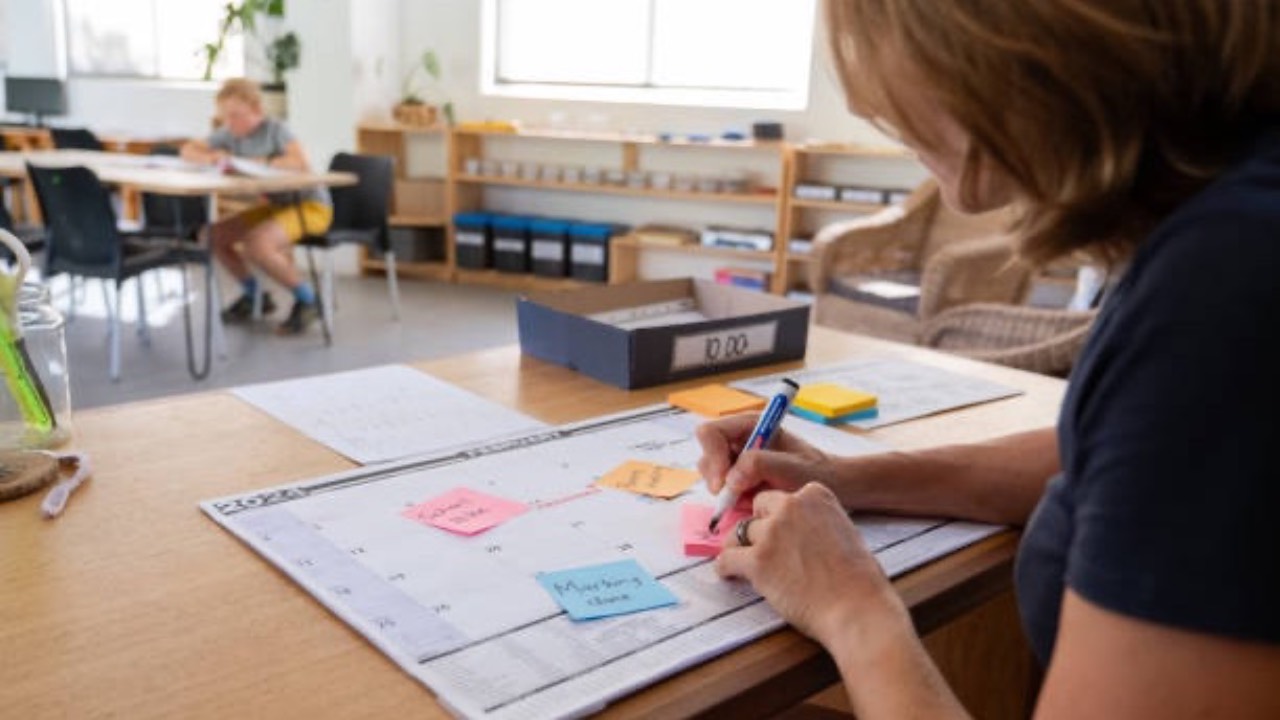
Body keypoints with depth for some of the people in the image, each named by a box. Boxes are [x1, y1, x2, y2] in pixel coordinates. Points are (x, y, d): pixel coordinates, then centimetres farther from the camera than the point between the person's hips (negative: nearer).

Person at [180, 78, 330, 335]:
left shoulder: (275, 130, -19)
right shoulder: (230, 134, 0)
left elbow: (302, 164, -36)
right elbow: (188, 151, 7)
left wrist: (256, 163, -29)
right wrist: (211, 158, -15)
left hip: (310, 205, -8)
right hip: (274, 205, 8)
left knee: (255, 243, -29)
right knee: (214, 234, -2)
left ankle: (306, 299, -9)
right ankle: (254, 295, 16)